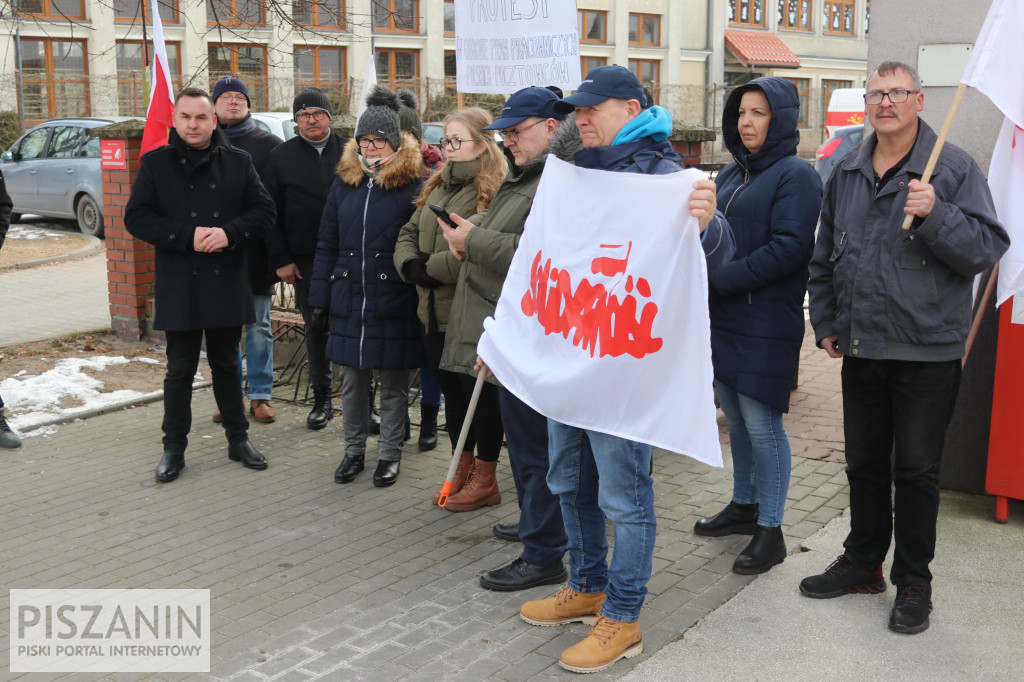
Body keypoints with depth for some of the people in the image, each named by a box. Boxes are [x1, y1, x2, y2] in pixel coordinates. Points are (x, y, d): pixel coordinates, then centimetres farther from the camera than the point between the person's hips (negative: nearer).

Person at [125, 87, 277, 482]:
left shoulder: (238, 163, 4)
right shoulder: (155, 163, 0)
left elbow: (263, 210, 1)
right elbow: (136, 218, -5)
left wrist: (229, 233, -17)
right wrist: (187, 237, -17)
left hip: (227, 284, 1)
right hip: (179, 286, -1)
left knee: (227, 365, 14)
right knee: (180, 370, 6)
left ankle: (238, 439, 26)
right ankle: (174, 448, 18)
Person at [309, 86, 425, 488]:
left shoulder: (413, 185, -6)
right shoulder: (345, 182, 9)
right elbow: (327, 244, 12)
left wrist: (423, 294, -13)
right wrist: (320, 296, 9)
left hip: (394, 302, -4)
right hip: (348, 300, 4)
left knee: (393, 382, 8)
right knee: (352, 381, 13)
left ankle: (390, 453, 23)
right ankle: (354, 450, 29)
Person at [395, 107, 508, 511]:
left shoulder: (493, 191, -15)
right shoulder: (438, 187, 14)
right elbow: (409, 232, 18)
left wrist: (432, 266, -18)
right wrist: (410, 264, -3)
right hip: (436, 310, 9)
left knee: (479, 392, 3)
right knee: (451, 389, 17)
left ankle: (485, 481, 18)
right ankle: (463, 471, 32)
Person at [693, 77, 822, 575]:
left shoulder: (796, 175, -9)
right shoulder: (731, 174, 16)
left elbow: (789, 248, -18)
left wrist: (719, 280, -19)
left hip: (766, 323, -7)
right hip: (723, 317, 8)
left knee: (762, 424, -3)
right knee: (736, 417, 16)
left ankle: (770, 530, 9)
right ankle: (744, 505, 32)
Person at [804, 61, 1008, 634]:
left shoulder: (954, 168, -5)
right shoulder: (847, 173, 10)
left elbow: (989, 247, -11)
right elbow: (824, 257, 18)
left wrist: (936, 215, -25)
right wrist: (826, 323, 13)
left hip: (927, 351, -5)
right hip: (861, 349, 5)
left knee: (917, 470, 4)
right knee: (865, 463, 15)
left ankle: (914, 582, 19)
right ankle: (863, 563, 31)